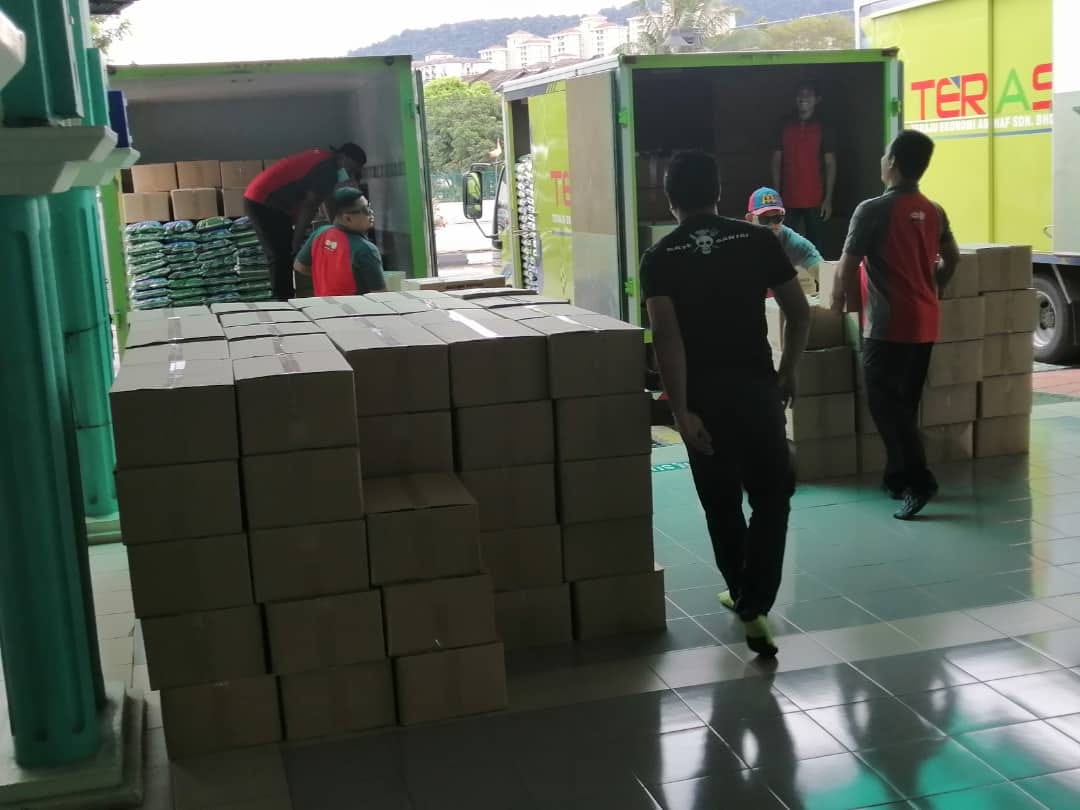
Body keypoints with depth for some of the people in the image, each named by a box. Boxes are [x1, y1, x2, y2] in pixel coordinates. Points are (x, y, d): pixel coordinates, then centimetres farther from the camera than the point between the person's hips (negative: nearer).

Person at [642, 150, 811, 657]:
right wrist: (787, 372, 14)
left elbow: (666, 338, -14)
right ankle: (754, 607, -4)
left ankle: (741, 593, 33)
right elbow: (799, 314, 0)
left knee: (721, 502, 17)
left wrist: (681, 410, -13)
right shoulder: (758, 241, 0)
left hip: (703, 394, 0)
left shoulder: (660, 258, -4)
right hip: (756, 386, 0)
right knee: (772, 498, 8)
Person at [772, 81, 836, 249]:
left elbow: (830, 164, 0)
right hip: (789, 199, 1)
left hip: (814, 199, -1)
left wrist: (828, 198, -6)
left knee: (814, 244, 2)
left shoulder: (823, 129, 1)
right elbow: (776, 162, 7)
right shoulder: (785, 128, 7)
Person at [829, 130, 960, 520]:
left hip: (888, 324, -7)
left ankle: (919, 479, -13)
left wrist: (837, 304, 8)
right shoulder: (934, 212, 8)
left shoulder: (872, 210, -13)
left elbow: (846, 268, -9)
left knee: (885, 404, -5)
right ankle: (898, 478, 20)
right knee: (905, 404, 14)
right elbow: (952, 258, 22)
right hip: (924, 323, 7)